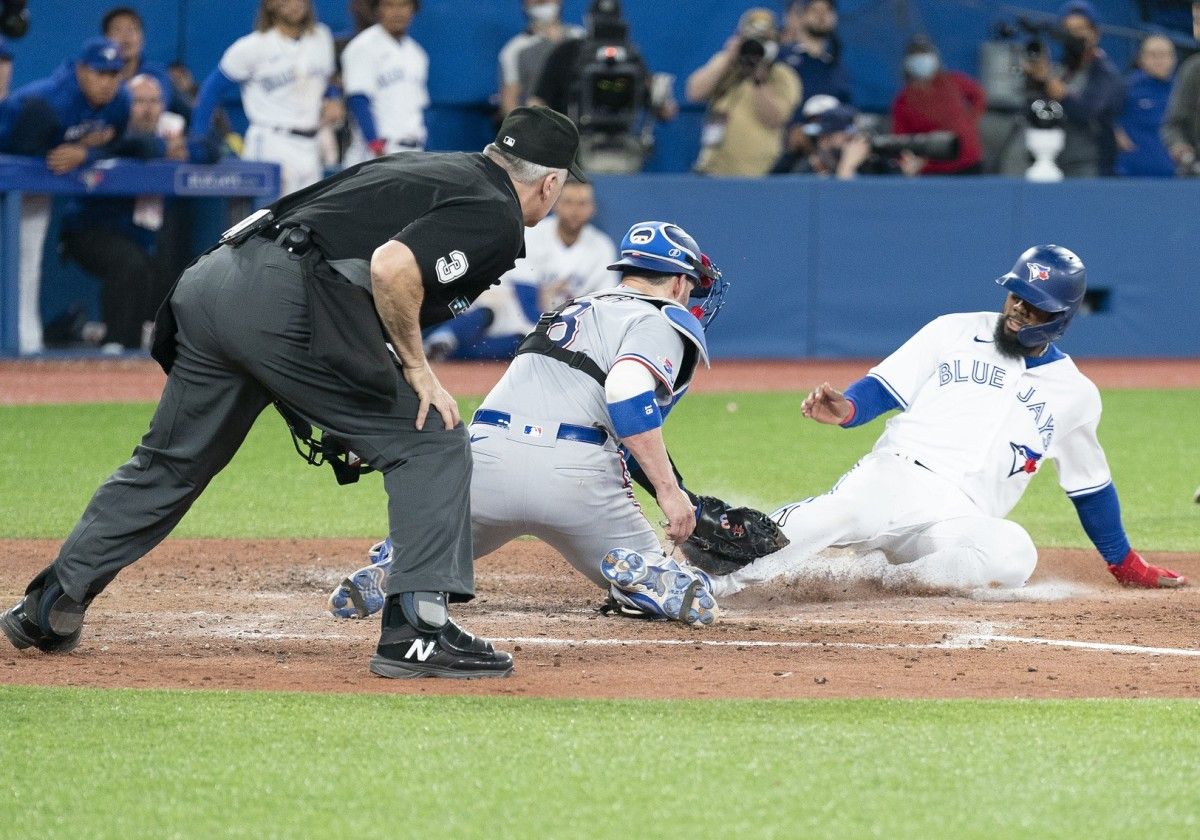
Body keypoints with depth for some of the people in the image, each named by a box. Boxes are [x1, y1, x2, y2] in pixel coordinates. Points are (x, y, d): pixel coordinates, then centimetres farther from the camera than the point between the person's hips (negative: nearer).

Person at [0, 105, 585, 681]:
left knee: (170, 462, 21)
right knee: (432, 443, 1)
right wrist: (416, 367, -5)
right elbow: (392, 267, -18)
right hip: (285, 303, -9)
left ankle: (49, 604, 26)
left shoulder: (433, 167, 27)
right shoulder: (497, 219, -1)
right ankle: (416, 630, -7)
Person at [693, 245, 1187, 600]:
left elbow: (1091, 486, 28)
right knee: (836, 514, -38)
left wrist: (1126, 565, 30)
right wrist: (845, 408, -14)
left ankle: (893, 578, -22)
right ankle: (710, 583, -41)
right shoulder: (956, 333, 14)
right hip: (895, 476, -1)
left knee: (1012, 553, -36)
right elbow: (883, 389, 8)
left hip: (961, 519, 1)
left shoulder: (1075, 395, 18)